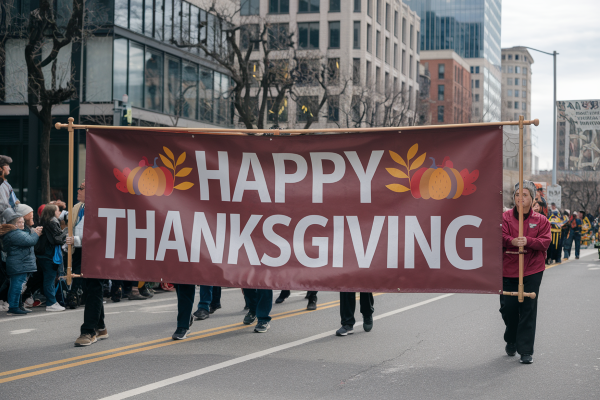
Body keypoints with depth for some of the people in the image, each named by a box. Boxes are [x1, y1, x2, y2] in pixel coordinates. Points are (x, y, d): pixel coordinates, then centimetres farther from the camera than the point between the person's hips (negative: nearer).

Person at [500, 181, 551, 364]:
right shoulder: (505, 217, 4)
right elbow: (500, 236, -11)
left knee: (528, 309, -4)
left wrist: (528, 241, -25)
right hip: (508, 270, 1)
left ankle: (526, 350, 3)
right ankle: (511, 341, 32)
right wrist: (512, 241, -33)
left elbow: (545, 242, -7)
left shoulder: (541, 220, 5)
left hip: (532, 271, -1)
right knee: (507, 308, 5)